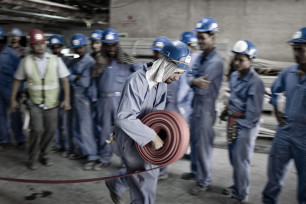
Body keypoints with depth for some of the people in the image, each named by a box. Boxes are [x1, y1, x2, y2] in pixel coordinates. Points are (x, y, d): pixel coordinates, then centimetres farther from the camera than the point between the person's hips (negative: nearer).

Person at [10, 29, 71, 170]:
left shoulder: (55, 60, -3)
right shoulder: (26, 61, -3)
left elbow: (65, 80, -1)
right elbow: (17, 81, 6)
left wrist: (67, 99, -7)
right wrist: (13, 99, 6)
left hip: (52, 102, 2)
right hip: (34, 102, -1)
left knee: (51, 130, 7)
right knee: (37, 129, -11)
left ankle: (44, 155, 31)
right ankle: (33, 159, 11)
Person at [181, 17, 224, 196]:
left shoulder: (216, 61, -19)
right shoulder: (200, 57, 8)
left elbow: (202, 87, -22)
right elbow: (190, 76, 2)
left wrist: (195, 81, -5)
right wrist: (194, 81, -18)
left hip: (206, 107, -8)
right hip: (196, 103, 8)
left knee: (203, 144, 1)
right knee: (194, 140, 19)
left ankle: (204, 181, 17)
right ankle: (196, 171, 38)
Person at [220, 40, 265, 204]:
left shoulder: (255, 82, -20)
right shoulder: (234, 76, 5)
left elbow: (253, 112, -20)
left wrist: (233, 113, -16)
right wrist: (227, 110, 5)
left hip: (246, 126, -8)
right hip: (233, 122, 8)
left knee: (241, 160, 4)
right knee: (233, 157, 20)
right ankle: (237, 186, 41)